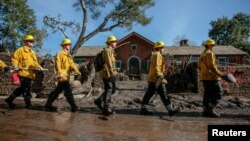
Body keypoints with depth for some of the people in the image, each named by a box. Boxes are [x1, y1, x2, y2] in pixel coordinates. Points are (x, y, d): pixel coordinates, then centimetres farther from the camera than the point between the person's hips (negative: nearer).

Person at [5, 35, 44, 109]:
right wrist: (15, 66, -21)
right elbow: (14, 58, -6)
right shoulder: (20, 50, -2)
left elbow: (35, 62, 18)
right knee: (26, 89, -6)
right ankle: (28, 104, 5)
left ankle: (9, 100, 27)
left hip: (30, 74, 8)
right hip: (23, 73, -8)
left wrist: (39, 67, 0)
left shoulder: (32, 52, 21)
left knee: (21, 89, 13)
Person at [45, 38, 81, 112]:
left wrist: (76, 71, -6)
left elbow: (72, 64, 9)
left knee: (57, 91, 14)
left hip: (66, 76, 9)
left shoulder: (68, 55, 20)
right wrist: (60, 73, -28)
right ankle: (74, 107, -5)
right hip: (62, 76, -9)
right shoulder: (59, 54, -6)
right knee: (68, 91, -9)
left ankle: (48, 105, 25)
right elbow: (57, 64, -15)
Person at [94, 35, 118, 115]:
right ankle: (106, 109, 3)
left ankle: (99, 101, 22)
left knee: (112, 89, 15)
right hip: (108, 74, -10)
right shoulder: (107, 50, -12)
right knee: (108, 90, -5)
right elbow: (108, 63, -20)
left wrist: (114, 72, 19)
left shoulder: (110, 51, 20)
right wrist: (113, 72, -21)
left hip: (110, 74, 10)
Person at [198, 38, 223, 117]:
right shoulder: (209, 53, -10)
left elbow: (199, 66, 21)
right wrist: (218, 73, -17)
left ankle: (206, 111, 9)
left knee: (207, 93, 10)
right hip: (211, 76, -9)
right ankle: (210, 109, -10)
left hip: (204, 77, 10)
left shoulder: (202, 54, 19)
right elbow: (211, 65, -20)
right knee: (218, 92, -5)